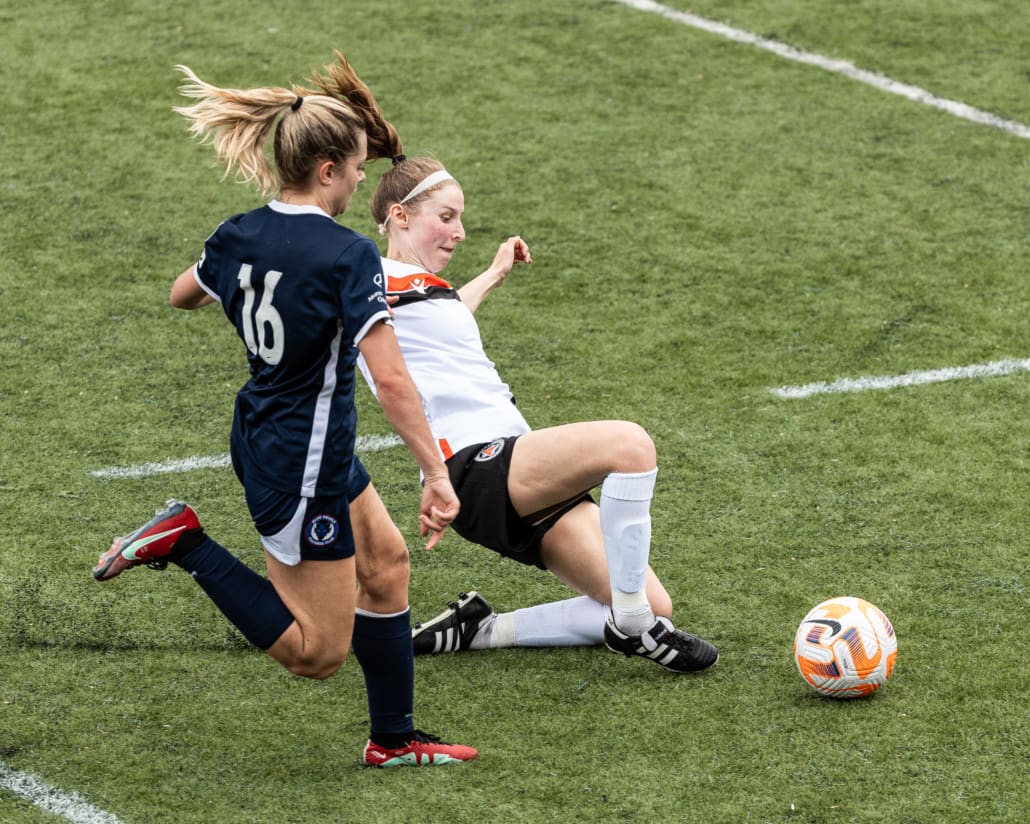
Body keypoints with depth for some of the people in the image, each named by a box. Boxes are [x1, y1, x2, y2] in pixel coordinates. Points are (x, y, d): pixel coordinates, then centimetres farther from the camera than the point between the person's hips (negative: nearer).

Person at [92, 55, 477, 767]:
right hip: (303, 466, -9)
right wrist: (436, 475, -24)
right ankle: (185, 546, -5)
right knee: (318, 654, 3)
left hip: (261, 435, 9)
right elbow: (391, 378, -28)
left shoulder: (240, 236, -1)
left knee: (385, 559, 21)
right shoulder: (348, 256, -23)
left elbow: (181, 295, 21)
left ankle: (394, 740, 27)